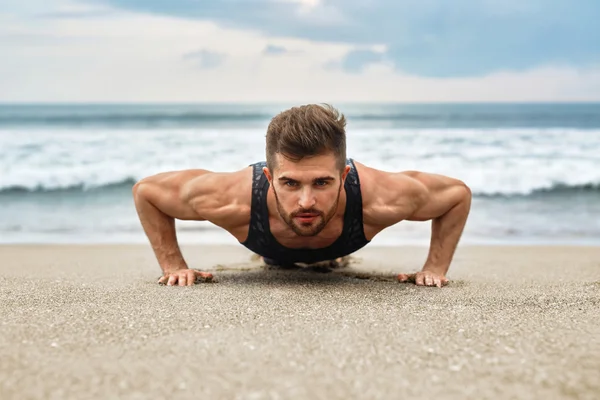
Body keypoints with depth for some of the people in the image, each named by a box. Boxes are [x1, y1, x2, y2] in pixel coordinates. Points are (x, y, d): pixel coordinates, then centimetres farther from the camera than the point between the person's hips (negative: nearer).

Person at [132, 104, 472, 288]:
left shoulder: (380, 198, -49)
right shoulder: (234, 198, -50)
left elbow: (458, 193, -27)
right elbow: (146, 189, -30)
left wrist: (436, 268, -30)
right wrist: (174, 265, -30)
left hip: (338, 247, 1)